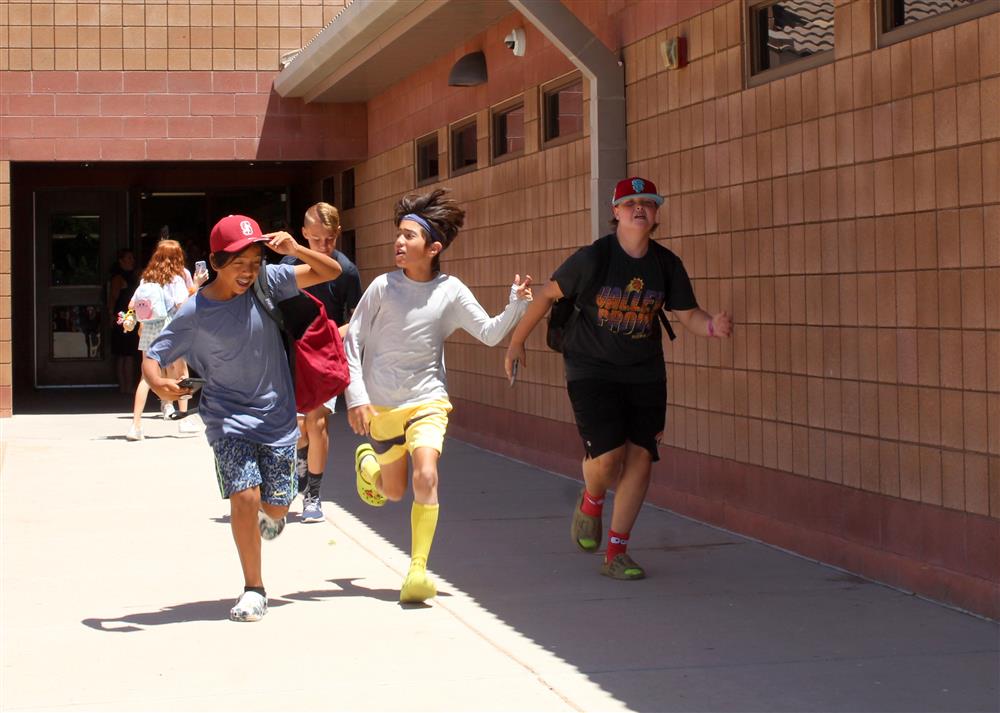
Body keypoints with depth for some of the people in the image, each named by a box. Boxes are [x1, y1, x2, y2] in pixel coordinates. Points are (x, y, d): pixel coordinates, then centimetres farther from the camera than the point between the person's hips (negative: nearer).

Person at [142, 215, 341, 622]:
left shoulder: (266, 282, -8)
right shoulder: (194, 314, -13)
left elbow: (331, 272, -6)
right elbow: (152, 357, -7)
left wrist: (295, 250, -24)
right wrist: (159, 385, -30)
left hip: (277, 415, 2)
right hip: (228, 417, -2)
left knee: (276, 505, 5)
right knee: (244, 495, -19)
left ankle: (266, 514, 48)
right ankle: (253, 589, 0)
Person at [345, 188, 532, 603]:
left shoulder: (451, 292, -6)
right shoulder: (383, 287, -9)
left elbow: (489, 333, -3)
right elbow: (351, 343, -4)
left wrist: (516, 306, -20)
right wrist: (356, 397, -11)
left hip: (427, 400, 0)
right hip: (381, 405, 1)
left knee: (426, 478, -22)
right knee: (394, 492, 14)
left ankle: (418, 570, -15)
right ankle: (367, 462, 51)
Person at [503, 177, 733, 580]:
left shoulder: (666, 264, -1)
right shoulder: (593, 258, -12)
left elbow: (688, 314, 4)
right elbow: (548, 294, -2)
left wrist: (713, 326, -19)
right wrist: (516, 343, 3)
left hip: (645, 374, 4)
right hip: (592, 370, -4)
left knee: (640, 458, -2)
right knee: (607, 455, -17)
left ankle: (616, 554, 10)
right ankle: (590, 503, 21)